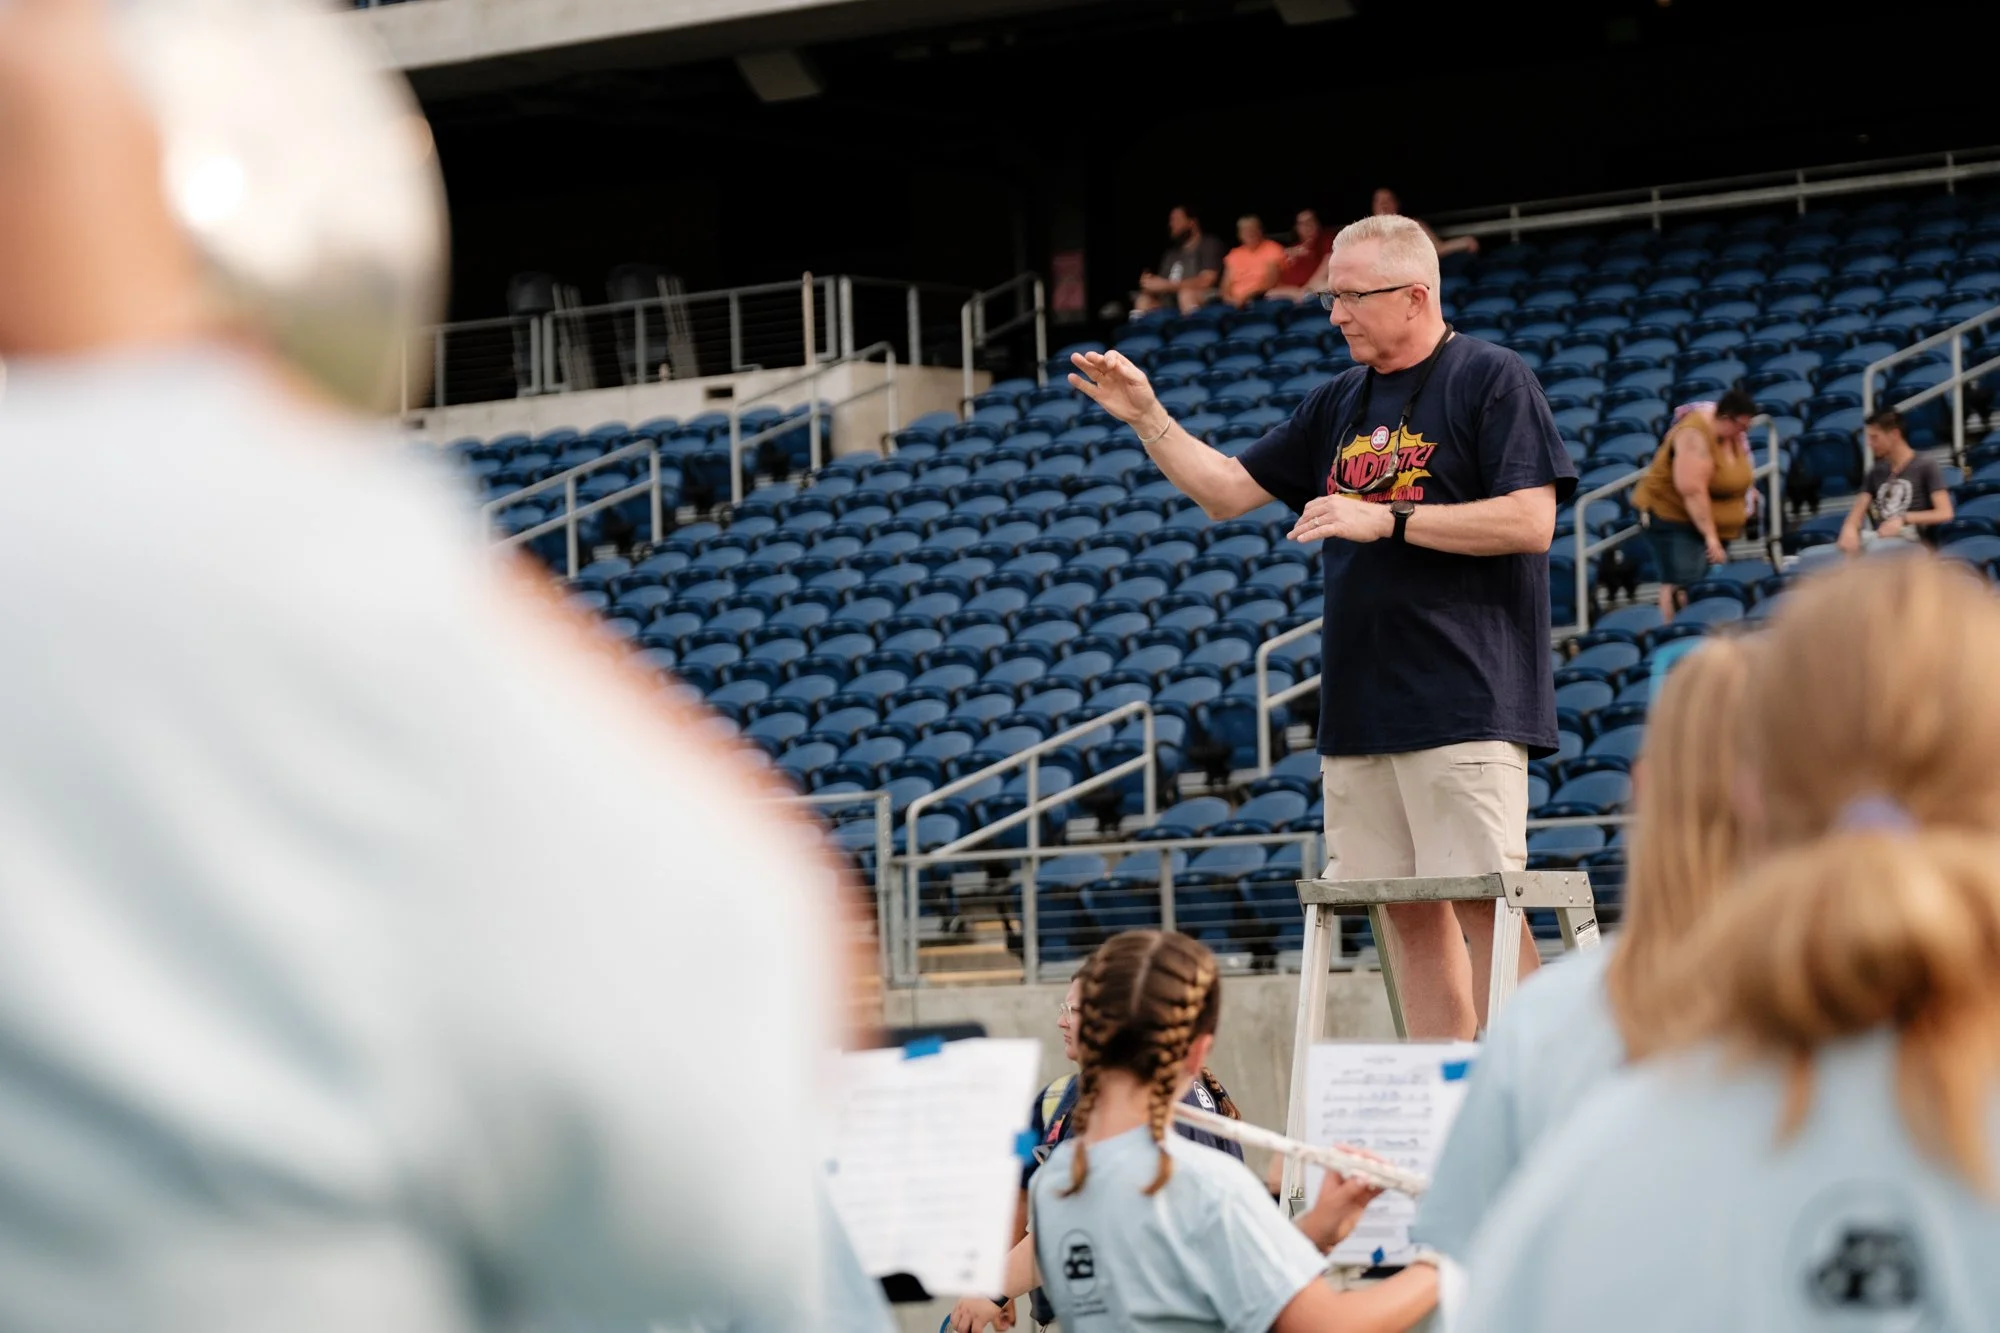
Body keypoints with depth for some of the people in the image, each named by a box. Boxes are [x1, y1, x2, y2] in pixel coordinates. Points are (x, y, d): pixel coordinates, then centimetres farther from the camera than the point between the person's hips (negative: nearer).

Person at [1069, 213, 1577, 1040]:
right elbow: (1227, 492, 23)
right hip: (1359, 707, 7)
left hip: (1464, 700, -7)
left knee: (1481, 905, -11)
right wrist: (1147, 418, 10)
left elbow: (1530, 522, -13)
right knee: (1406, 911, 6)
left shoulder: (1491, 381, -3)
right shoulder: (1339, 406, 19)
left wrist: (1388, 519, -15)